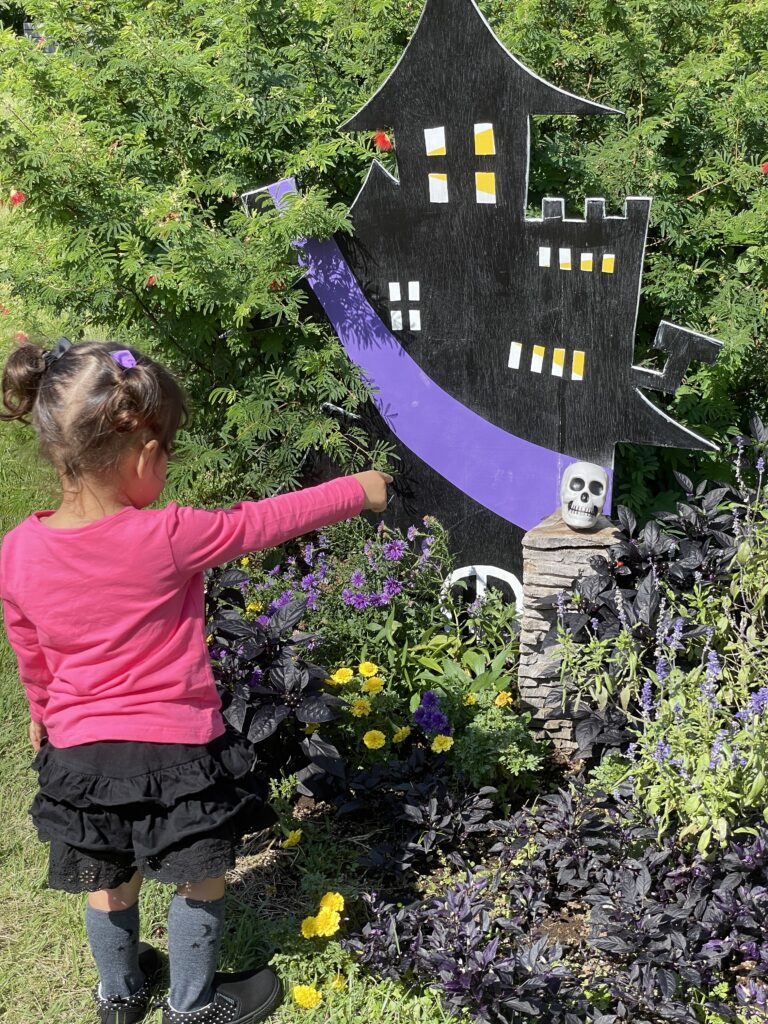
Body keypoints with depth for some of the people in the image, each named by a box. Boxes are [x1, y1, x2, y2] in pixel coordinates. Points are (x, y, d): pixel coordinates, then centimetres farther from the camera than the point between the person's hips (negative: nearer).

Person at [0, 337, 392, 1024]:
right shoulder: (167, 538, -25)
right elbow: (264, 522, -12)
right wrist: (358, 490, 2)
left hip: (79, 752, 5)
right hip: (175, 748, -4)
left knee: (111, 883, 26)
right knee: (200, 881, 20)